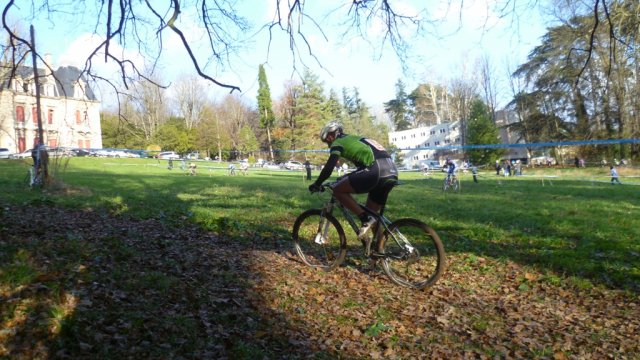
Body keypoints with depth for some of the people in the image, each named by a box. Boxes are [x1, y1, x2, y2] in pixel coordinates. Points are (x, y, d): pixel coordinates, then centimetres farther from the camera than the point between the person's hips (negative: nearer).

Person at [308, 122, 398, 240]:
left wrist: (316, 184, 14)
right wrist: (346, 178, 50)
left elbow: (328, 168, -1)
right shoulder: (356, 139, 34)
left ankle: (366, 220, -6)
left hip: (377, 170, -9)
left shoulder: (337, 143, 10)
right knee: (372, 213, 20)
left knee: (338, 190, 2)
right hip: (392, 172, 9)